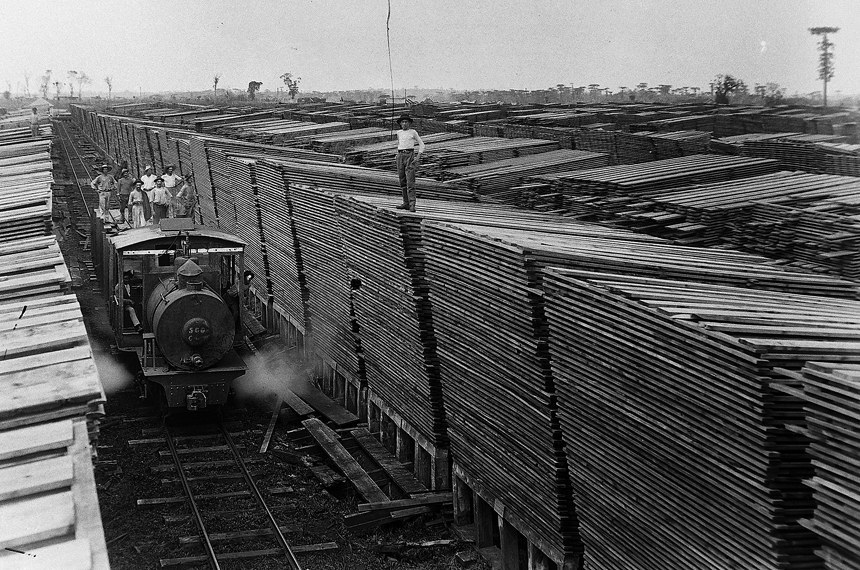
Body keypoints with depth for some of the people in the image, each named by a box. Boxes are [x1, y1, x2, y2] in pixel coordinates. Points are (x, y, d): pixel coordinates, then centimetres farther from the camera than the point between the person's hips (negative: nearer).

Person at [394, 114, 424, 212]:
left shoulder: (413, 132, 1)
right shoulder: (399, 133, 14)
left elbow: (421, 144, 4)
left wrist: (418, 157, -6)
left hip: (410, 155, -5)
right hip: (400, 156, 5)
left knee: (410, 182, -13)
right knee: (402, 182, 5)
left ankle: (412, 205, -17)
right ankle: (406, 203, 12)